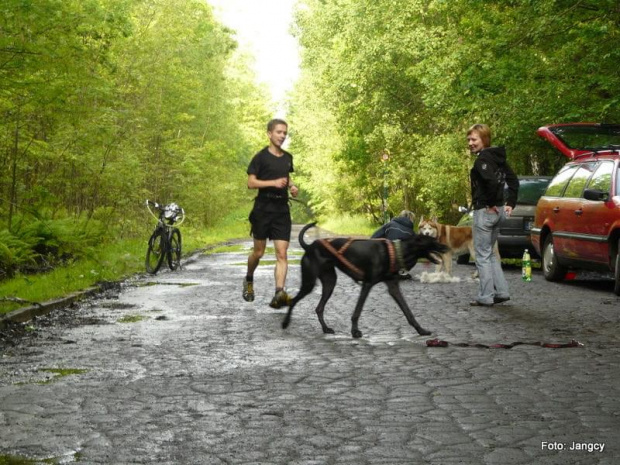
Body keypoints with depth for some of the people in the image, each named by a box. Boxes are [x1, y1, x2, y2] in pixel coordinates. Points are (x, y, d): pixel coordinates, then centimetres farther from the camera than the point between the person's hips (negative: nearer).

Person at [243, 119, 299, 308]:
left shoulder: (288, 157, 12)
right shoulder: (261, 157, -5)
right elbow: (251, 182, -10)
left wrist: (292, 186, 7)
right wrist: (273, 182, -22)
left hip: (282, 209, 4)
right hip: (263, 209, -4)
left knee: (282, 254, -9)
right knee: (258, 252, 7)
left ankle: (279, 293, -18)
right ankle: (249, 281, 35)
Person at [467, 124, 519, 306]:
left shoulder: (482, 159, -15)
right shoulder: (498, 157, 13)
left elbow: (492, 180, -31)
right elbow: (513, 181, 16)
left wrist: (491, 203, -19)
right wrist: (510, 203, 14)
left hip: (485, 211, -9)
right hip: (498, 211, 9)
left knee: (482, 255, -1)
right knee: (489, 253, 19)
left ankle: (485, 297, 3)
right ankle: (501, 292, 19)